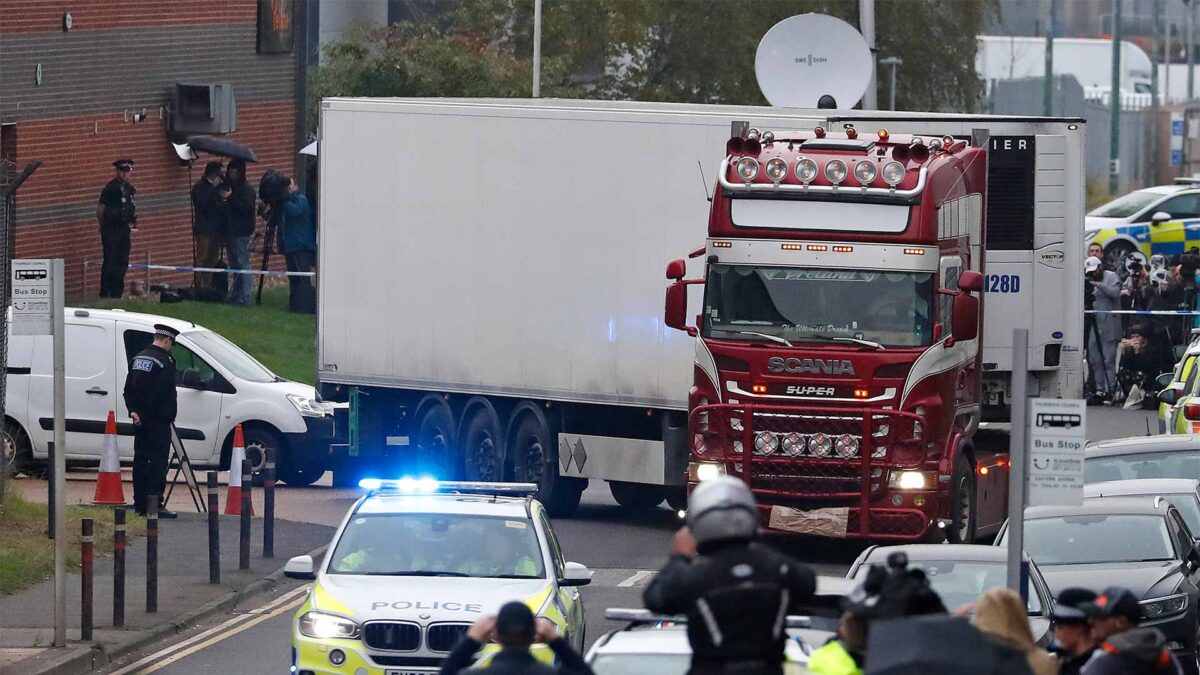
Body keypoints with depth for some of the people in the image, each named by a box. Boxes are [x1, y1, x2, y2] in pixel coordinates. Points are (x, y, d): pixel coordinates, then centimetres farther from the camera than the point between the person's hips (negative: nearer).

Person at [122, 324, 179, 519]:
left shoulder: (137, 359, 13)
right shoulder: (165, 361, -13)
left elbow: (128, 390, 11)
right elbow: (163, 393, -17)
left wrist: (133, 411, 4)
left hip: (140, 419, 8)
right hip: (158, 421, -8)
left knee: (140, 460, 10)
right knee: (158, 461, -8)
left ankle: (140, 504, 12)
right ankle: (155, 504, -13)